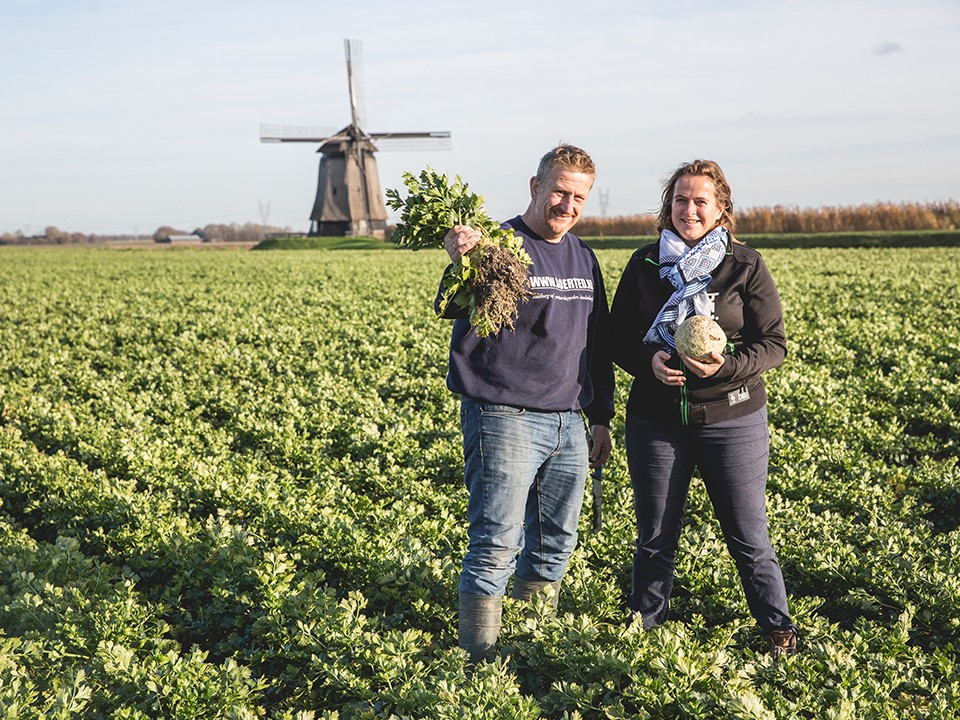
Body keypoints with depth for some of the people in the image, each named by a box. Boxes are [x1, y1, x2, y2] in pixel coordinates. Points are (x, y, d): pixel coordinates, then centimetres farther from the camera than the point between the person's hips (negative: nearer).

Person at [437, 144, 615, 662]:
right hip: (505, 419, -7)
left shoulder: (583, 257, 14)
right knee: (497, 544, -9)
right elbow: (457, 311, -25)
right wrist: (461, 267, -47)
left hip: (568, 424, 8)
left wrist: (601, 418, 20)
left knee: (556, 543, 15)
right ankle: (481, 657, 0)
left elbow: (597, 343, 21)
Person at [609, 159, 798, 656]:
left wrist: (726, 366, -22)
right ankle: (643, 626, 31)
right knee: (655, 537, 12)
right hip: (655, 421, 2)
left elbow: (773, 343, -3)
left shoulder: (745, 266, -2)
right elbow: (618, 338, 8)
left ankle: (778, 629, 24)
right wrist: (648, 361, -14)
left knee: (748, 536, 5)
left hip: (732, 419, -2)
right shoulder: (644, 265, 5)